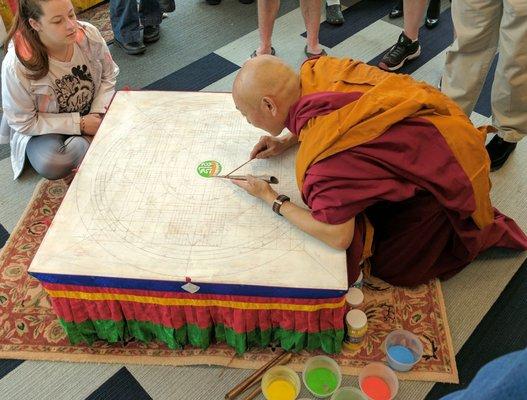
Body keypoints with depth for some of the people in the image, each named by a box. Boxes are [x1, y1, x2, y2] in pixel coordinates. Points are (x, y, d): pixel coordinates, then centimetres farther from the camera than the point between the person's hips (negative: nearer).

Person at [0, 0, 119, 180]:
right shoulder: (16, 66, -29)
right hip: (44, 128, -3)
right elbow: (23, 122, -19)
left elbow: (108, 76, -2)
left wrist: (97, 112, -18)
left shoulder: (89, 34, -20)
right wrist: (79, 124, -24)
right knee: (51, 165, -33)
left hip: (91, 113, 4)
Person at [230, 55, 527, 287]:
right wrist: (287, 142, -3)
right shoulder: (315, 72, -15)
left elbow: (337, 237, -28)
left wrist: (271, 198, -19)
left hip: (449, 172, -7)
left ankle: (486, 231, 16)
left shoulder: (326, 156, -37)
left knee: (392, 268, 6)